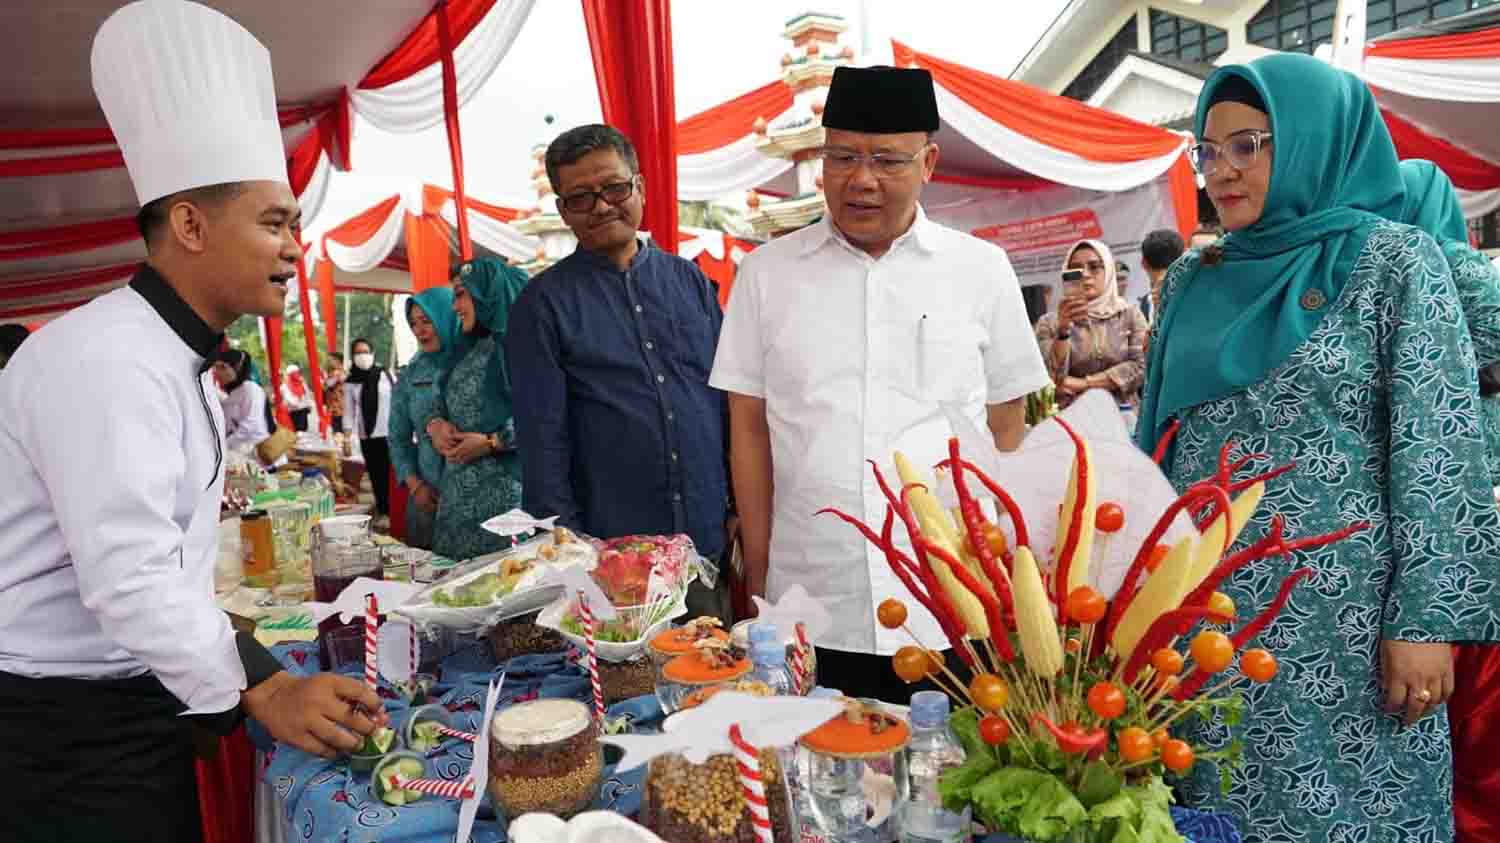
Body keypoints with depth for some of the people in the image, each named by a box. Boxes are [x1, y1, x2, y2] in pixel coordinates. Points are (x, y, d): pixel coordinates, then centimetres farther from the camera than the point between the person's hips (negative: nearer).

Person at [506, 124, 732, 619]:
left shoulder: (689, 281, 9)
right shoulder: (545, 303, 0)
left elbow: (731, 400, 10)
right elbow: (542, 439, -3)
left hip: (713, 541, 3)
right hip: (610, 553, -3)